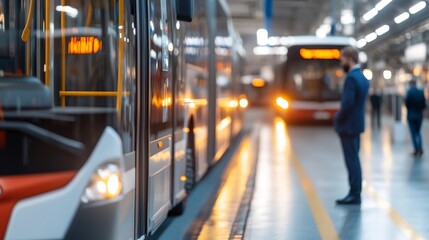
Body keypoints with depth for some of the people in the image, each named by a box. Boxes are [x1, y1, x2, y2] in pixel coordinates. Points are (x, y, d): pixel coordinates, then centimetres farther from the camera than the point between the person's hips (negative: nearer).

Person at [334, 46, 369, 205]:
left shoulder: (351, 77, -19)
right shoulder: (362, 77, 11)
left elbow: (347, 104, -24)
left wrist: (338, 119, -9)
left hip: (348, 126, -9)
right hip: (357, 124, 9)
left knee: (351, 160, -5)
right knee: (354, 159, 13)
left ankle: (354, 195, -3)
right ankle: (356, 193, 17)